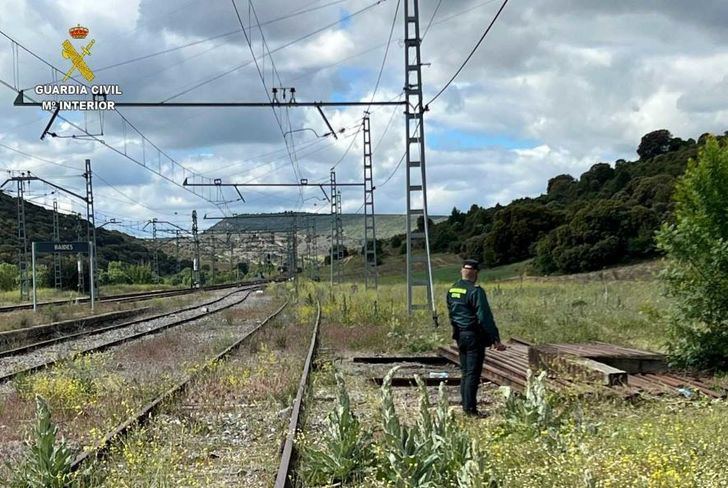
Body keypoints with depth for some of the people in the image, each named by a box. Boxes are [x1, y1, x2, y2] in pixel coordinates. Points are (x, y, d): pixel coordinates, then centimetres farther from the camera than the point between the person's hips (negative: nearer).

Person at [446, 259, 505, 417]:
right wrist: (495, 339, -17)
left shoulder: (452, 290, 8)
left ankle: (465, 406, 22)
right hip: (474, 337, -8)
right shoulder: (475, 291, -17)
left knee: (465, 372, 16)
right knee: (473, 373, -4)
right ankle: (470, 409, -3)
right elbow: (485, 318, -20)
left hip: (460, 336, 8)